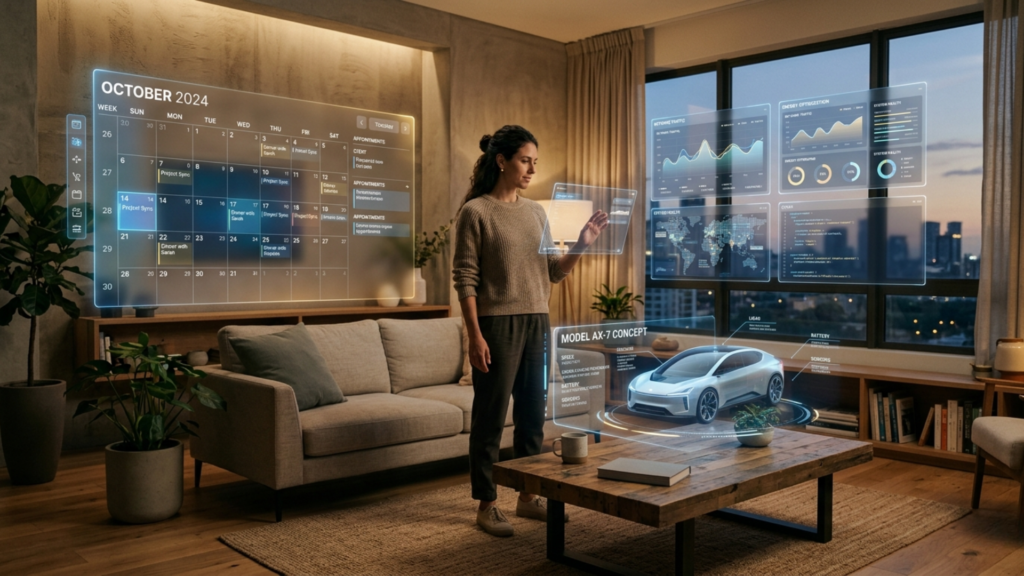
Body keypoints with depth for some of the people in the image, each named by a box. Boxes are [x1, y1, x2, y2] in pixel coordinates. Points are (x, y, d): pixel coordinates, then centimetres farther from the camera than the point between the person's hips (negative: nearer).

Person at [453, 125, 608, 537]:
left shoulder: (536, 212, 12)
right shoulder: (475, 212, -6)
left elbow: (552, 272, 12)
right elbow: (465, 279, -9)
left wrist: (581, 246, -4)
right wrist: (474, 336, -15)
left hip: (537, 323, 6)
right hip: (498, 324, -6)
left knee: (532, 414, 12)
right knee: (490, 417, 2)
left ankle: (527, 497, 25)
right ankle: (486, 505, 14)